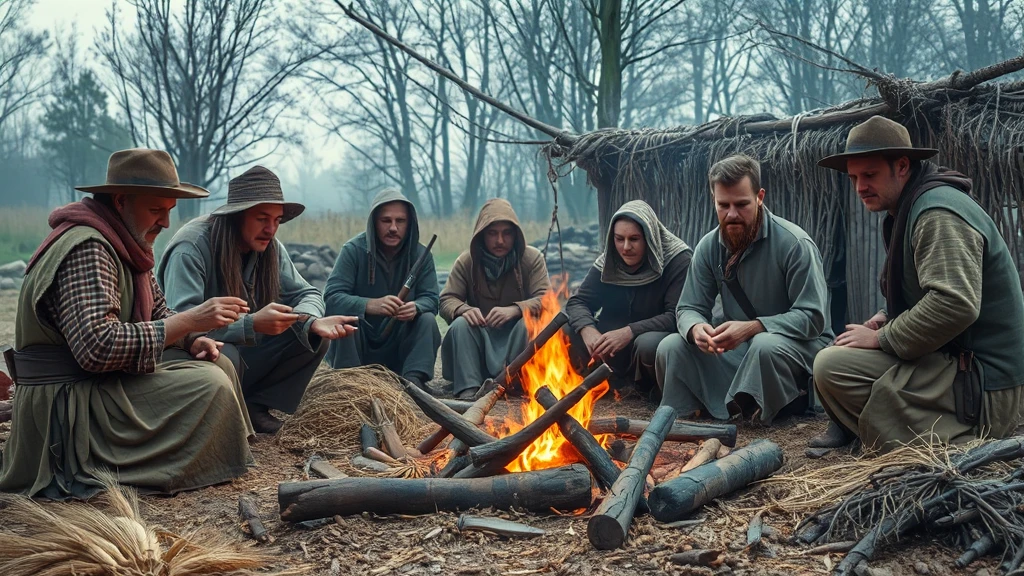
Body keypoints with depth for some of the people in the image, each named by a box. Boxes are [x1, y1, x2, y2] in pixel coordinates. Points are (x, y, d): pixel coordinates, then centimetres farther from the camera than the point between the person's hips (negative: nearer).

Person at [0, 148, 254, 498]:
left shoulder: (123, 245, 10)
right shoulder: (86, 249, -22)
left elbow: (158, 314, 16)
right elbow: (97, 347, -33)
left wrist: (193, 341, -6)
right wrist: (190, 320, -29)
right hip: (67, 401, -10)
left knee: (218, 366, 5)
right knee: (209, 387, -21)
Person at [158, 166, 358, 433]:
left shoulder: (271, 248, -3)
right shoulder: (192, 246, -25)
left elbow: (306, 293, -2)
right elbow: (181, 319, -34)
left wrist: (312, 321, -27)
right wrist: (252, 324, -44)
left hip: (245, 348, 7)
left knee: (316, 337, -9)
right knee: (226, 356, -39)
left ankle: (255, 405, 0)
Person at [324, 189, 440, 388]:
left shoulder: (421, 254, -4)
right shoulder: (353, 250, -13)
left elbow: (430, 299, -10)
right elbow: (331, 296, -22)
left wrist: (415, 307, -36)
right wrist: (370, 305, -42)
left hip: (399, 346, 2)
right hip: (357, 344, -2)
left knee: (427, 319, -22)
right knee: (346, 318, -31)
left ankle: (413, 379, -30)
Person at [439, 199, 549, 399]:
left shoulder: (532, 258, -6)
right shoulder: (467, 261, -1)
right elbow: (447, 300, -5)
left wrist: (515, 310, -36)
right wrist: (464, 310, -30)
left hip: (517, 339, -1)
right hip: (479, 336, 2)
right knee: (461, 324, -29)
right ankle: (468, 389, -38)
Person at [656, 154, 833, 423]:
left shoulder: (795, 244, -17)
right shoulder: (708, 247, -1)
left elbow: (812, 317, -19)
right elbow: (688, 309, 1)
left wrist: (751, 328, -33)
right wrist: (696, 328, -26)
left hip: (800, 345, -4)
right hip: (740, 347, 5)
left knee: (766, 345, -38)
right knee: (671, 347, -16)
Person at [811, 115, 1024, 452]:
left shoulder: (938, 213, -18)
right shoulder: (906, 209, 16)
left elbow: (956, 304, -30)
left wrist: (883, 338, -19)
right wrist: (889, 319, 5)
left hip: (981, 382, -11)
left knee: (831, 366, -22)